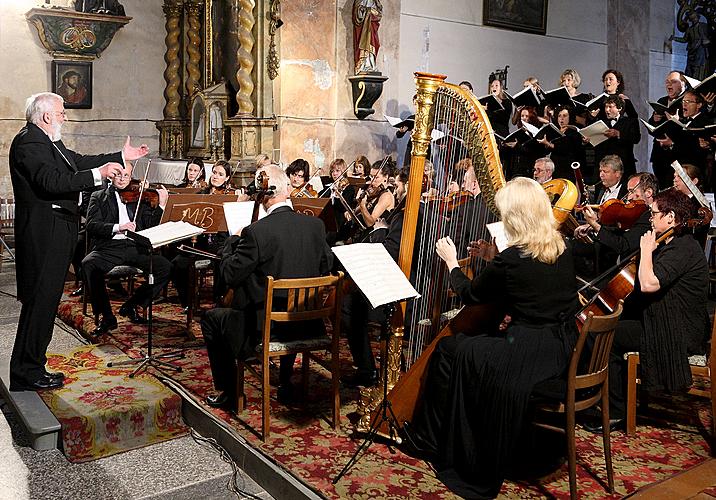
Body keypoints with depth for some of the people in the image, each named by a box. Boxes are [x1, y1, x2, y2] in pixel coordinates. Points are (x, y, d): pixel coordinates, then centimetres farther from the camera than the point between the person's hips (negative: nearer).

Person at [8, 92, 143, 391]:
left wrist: (121, 156, 26)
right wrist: (98, 174, -26)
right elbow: (52, 181, -26)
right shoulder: (28, 143, -14)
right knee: (40, 301, -5)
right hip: (43, 235, -10)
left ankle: (31, 367, 23)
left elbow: (79, 162, 24)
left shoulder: (48, 142, 16)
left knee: (45, 301, 14)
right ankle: (26, 373, 4)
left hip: (56, 234, 10)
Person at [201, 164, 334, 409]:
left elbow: (230, 275, -12)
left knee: (211, 319, 20)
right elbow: (326, 265, 9)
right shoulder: (315, 225, -5)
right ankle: (285, 384, 44)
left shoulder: (255, 232, -21)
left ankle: (226, 393, 24)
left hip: (264, 327, -5)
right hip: (307, 324, 5)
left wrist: (233, 240, 2)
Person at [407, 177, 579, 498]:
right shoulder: (563, 250, 3)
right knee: (471, 342, 24)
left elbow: (470, 295, 0)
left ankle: (431, 438, 24)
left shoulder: (511, 259, -17)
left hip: (531, 353, -8)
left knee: (449, 349, 8)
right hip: (562, 348, 8)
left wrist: (451, 261, 14)